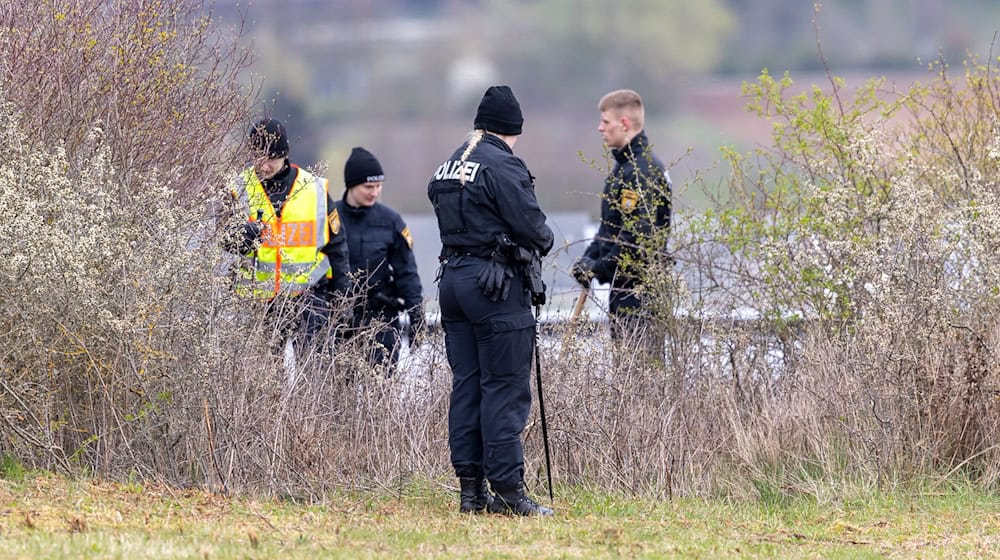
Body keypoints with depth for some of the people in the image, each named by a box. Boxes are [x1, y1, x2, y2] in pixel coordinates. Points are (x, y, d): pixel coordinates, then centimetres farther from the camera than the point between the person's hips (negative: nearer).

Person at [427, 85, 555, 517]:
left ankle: (471, 489, 9)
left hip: (452, 279, 8)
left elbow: (451, 222, 15)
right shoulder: (502, 166, -12)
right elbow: (532, 226, -14)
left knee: (466, 384, 9)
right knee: (505, 388, -6)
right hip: (496, 282, -8)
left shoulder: (448, 167, 14)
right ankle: (508, 489, -7)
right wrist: (543, 242, 9)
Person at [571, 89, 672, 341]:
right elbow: (609, 226, 24)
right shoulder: (624, 164, 17)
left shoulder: (641, 171, -18)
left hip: (639, 289, -11)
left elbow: (637, 237, -23)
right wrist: (590, 257, 8)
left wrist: (599, 268, -14)